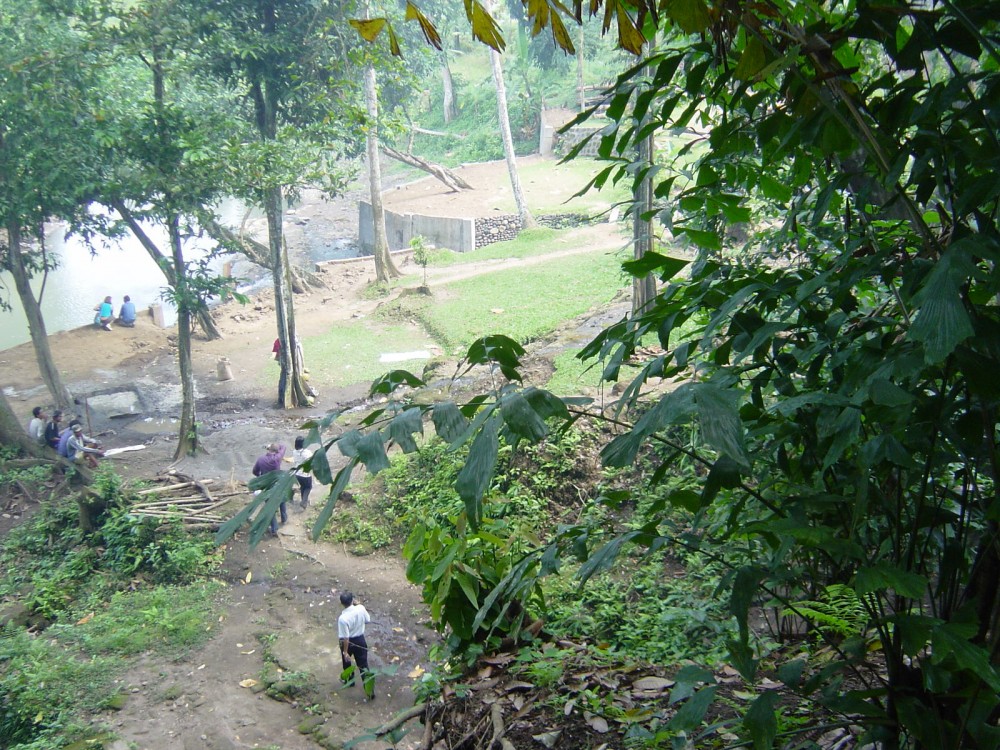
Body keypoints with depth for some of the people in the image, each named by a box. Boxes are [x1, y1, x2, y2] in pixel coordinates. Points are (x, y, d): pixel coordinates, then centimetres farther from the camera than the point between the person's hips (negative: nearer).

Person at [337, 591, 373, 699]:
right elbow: (367, 620, 1)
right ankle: (370, 691, 12)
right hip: (360, 640, 3)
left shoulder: (343, 618, -31)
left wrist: (345, 652, -12)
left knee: (346, 661, 28)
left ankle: (349, 680, 51)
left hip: (349, 642, -3)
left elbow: (345, 638, -24)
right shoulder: (361, 608, -19)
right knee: (363, 665, 12)